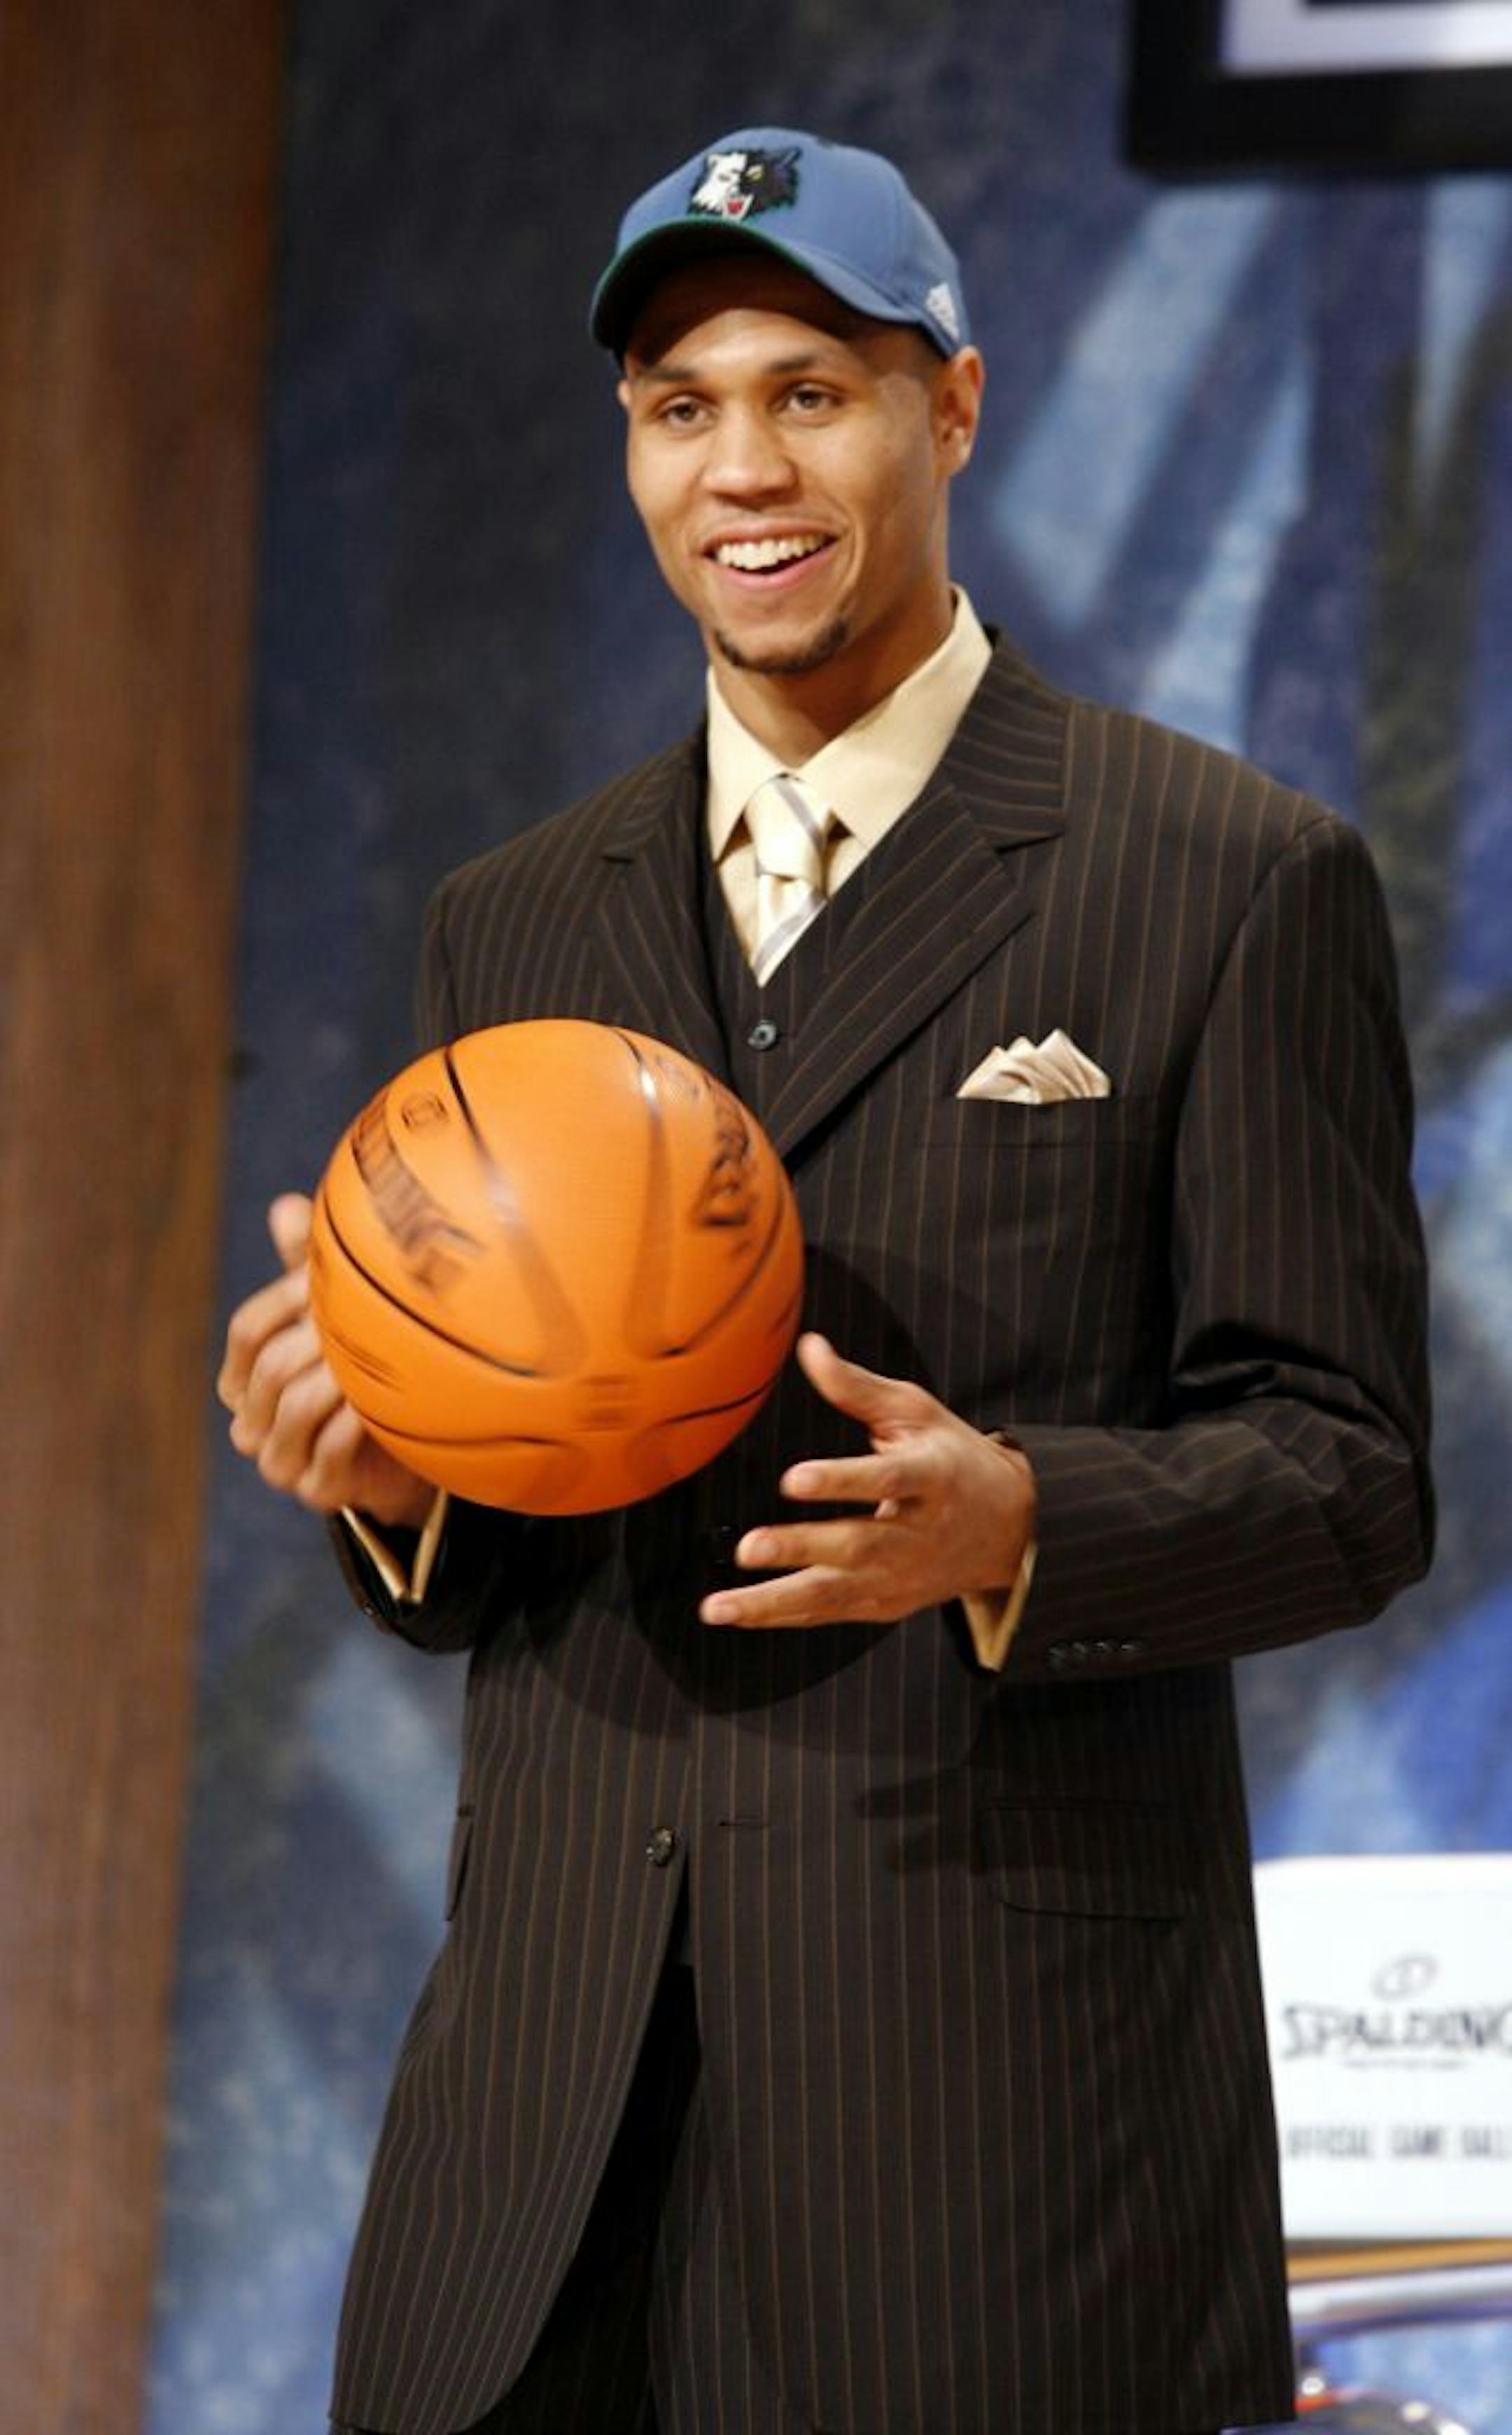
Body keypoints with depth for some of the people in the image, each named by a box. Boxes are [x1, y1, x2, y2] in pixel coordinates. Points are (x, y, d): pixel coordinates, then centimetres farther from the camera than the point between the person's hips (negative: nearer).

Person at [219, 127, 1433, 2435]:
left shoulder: (1236, 882, 0)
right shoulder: (514, 924, 16)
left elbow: (1349, 1468, -2)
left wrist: (1017, 1522, -21)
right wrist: (390, 1468, -5)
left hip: (1002, 2066, -4)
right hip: (564, 2058, 4)